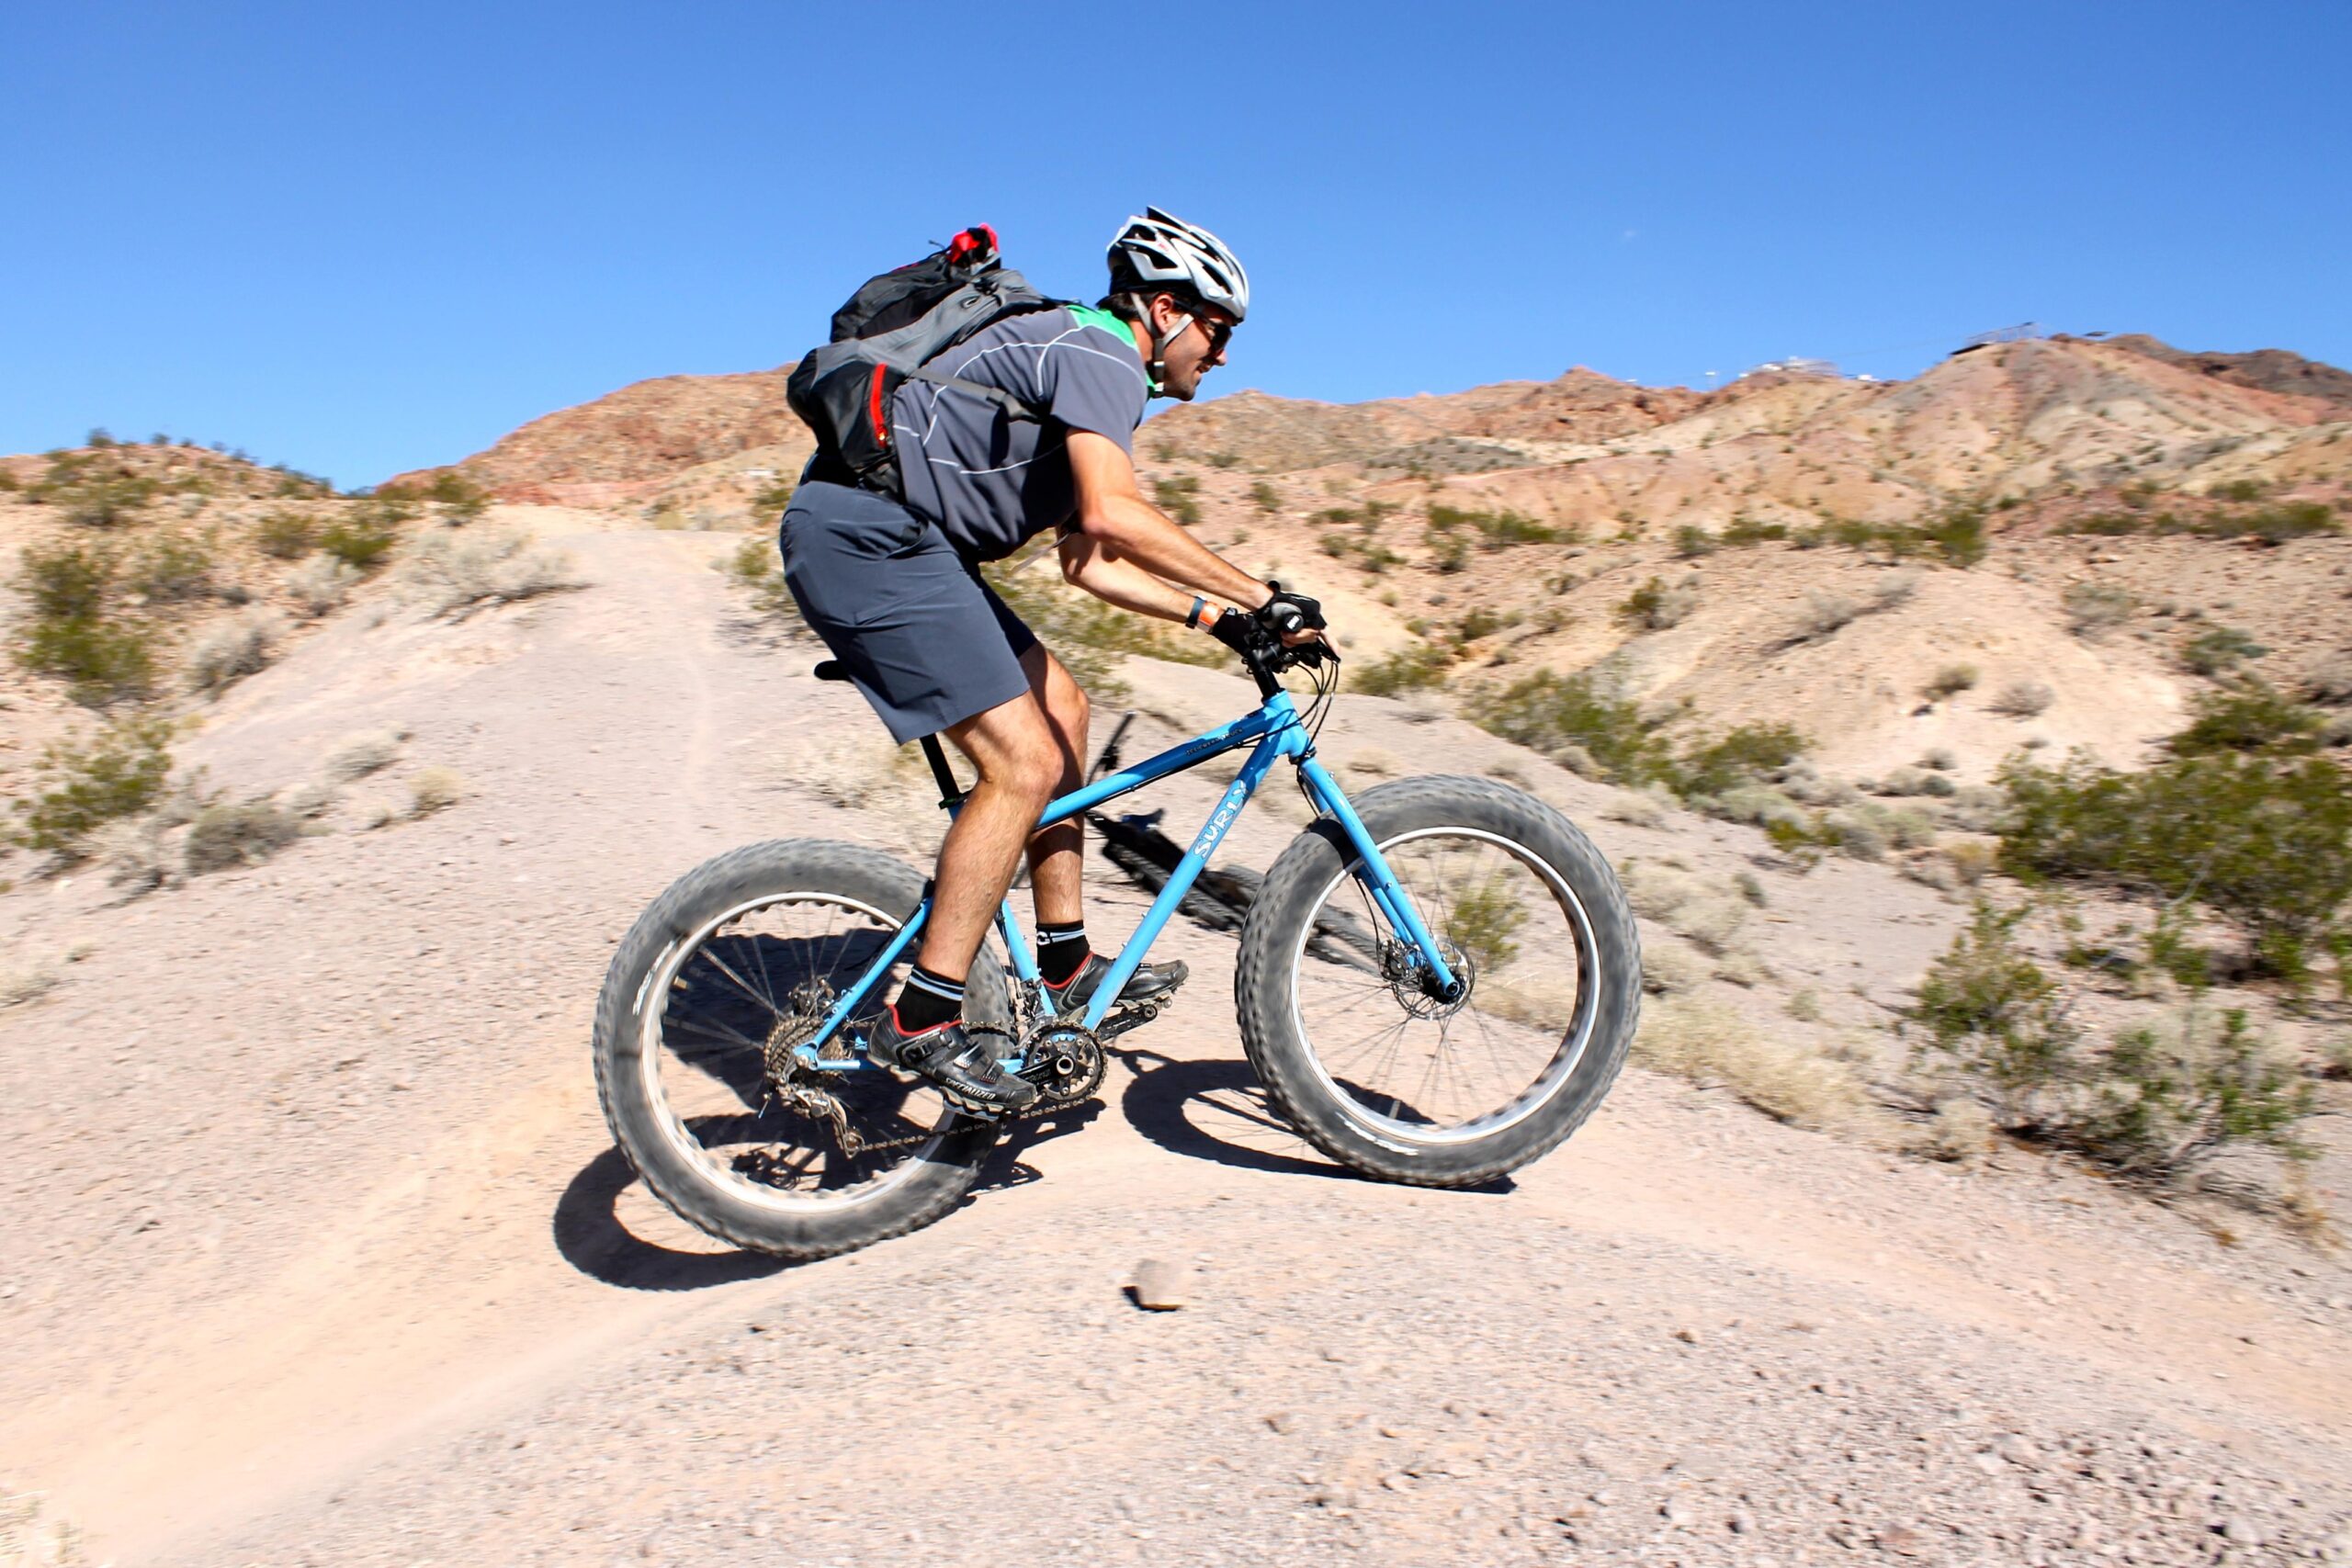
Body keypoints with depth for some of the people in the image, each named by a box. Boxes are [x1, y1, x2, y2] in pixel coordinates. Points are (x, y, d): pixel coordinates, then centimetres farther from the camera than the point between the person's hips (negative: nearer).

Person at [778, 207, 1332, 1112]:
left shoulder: (1081, 363, 23)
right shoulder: (1102, 356, -9)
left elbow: (1088, 558, 23)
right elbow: (1113, 517, -27)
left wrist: (1213, 615, 15)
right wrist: (1259, 595, -22)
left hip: (893, 540, 11)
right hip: (867, 536, -11)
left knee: (1059, 712, 14)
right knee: (1024, 764, -14)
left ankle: (1066, 967, 19)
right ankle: (921, 1022, -7)